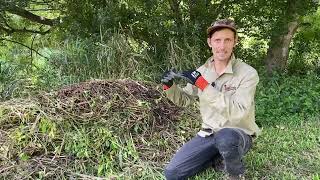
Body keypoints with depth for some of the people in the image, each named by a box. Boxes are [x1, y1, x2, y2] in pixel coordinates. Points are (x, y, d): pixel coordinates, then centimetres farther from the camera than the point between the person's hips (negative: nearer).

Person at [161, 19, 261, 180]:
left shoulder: (248, 73, -17)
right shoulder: (202, 71, -1)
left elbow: (237, 112, -30)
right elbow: (183, 100, 10)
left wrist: (203, 84, -32)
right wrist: (170, 86, -12)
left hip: (238, 135, -4)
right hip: (209, 134, 4)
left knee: (225, 138, -41)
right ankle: (219, 155, 13)